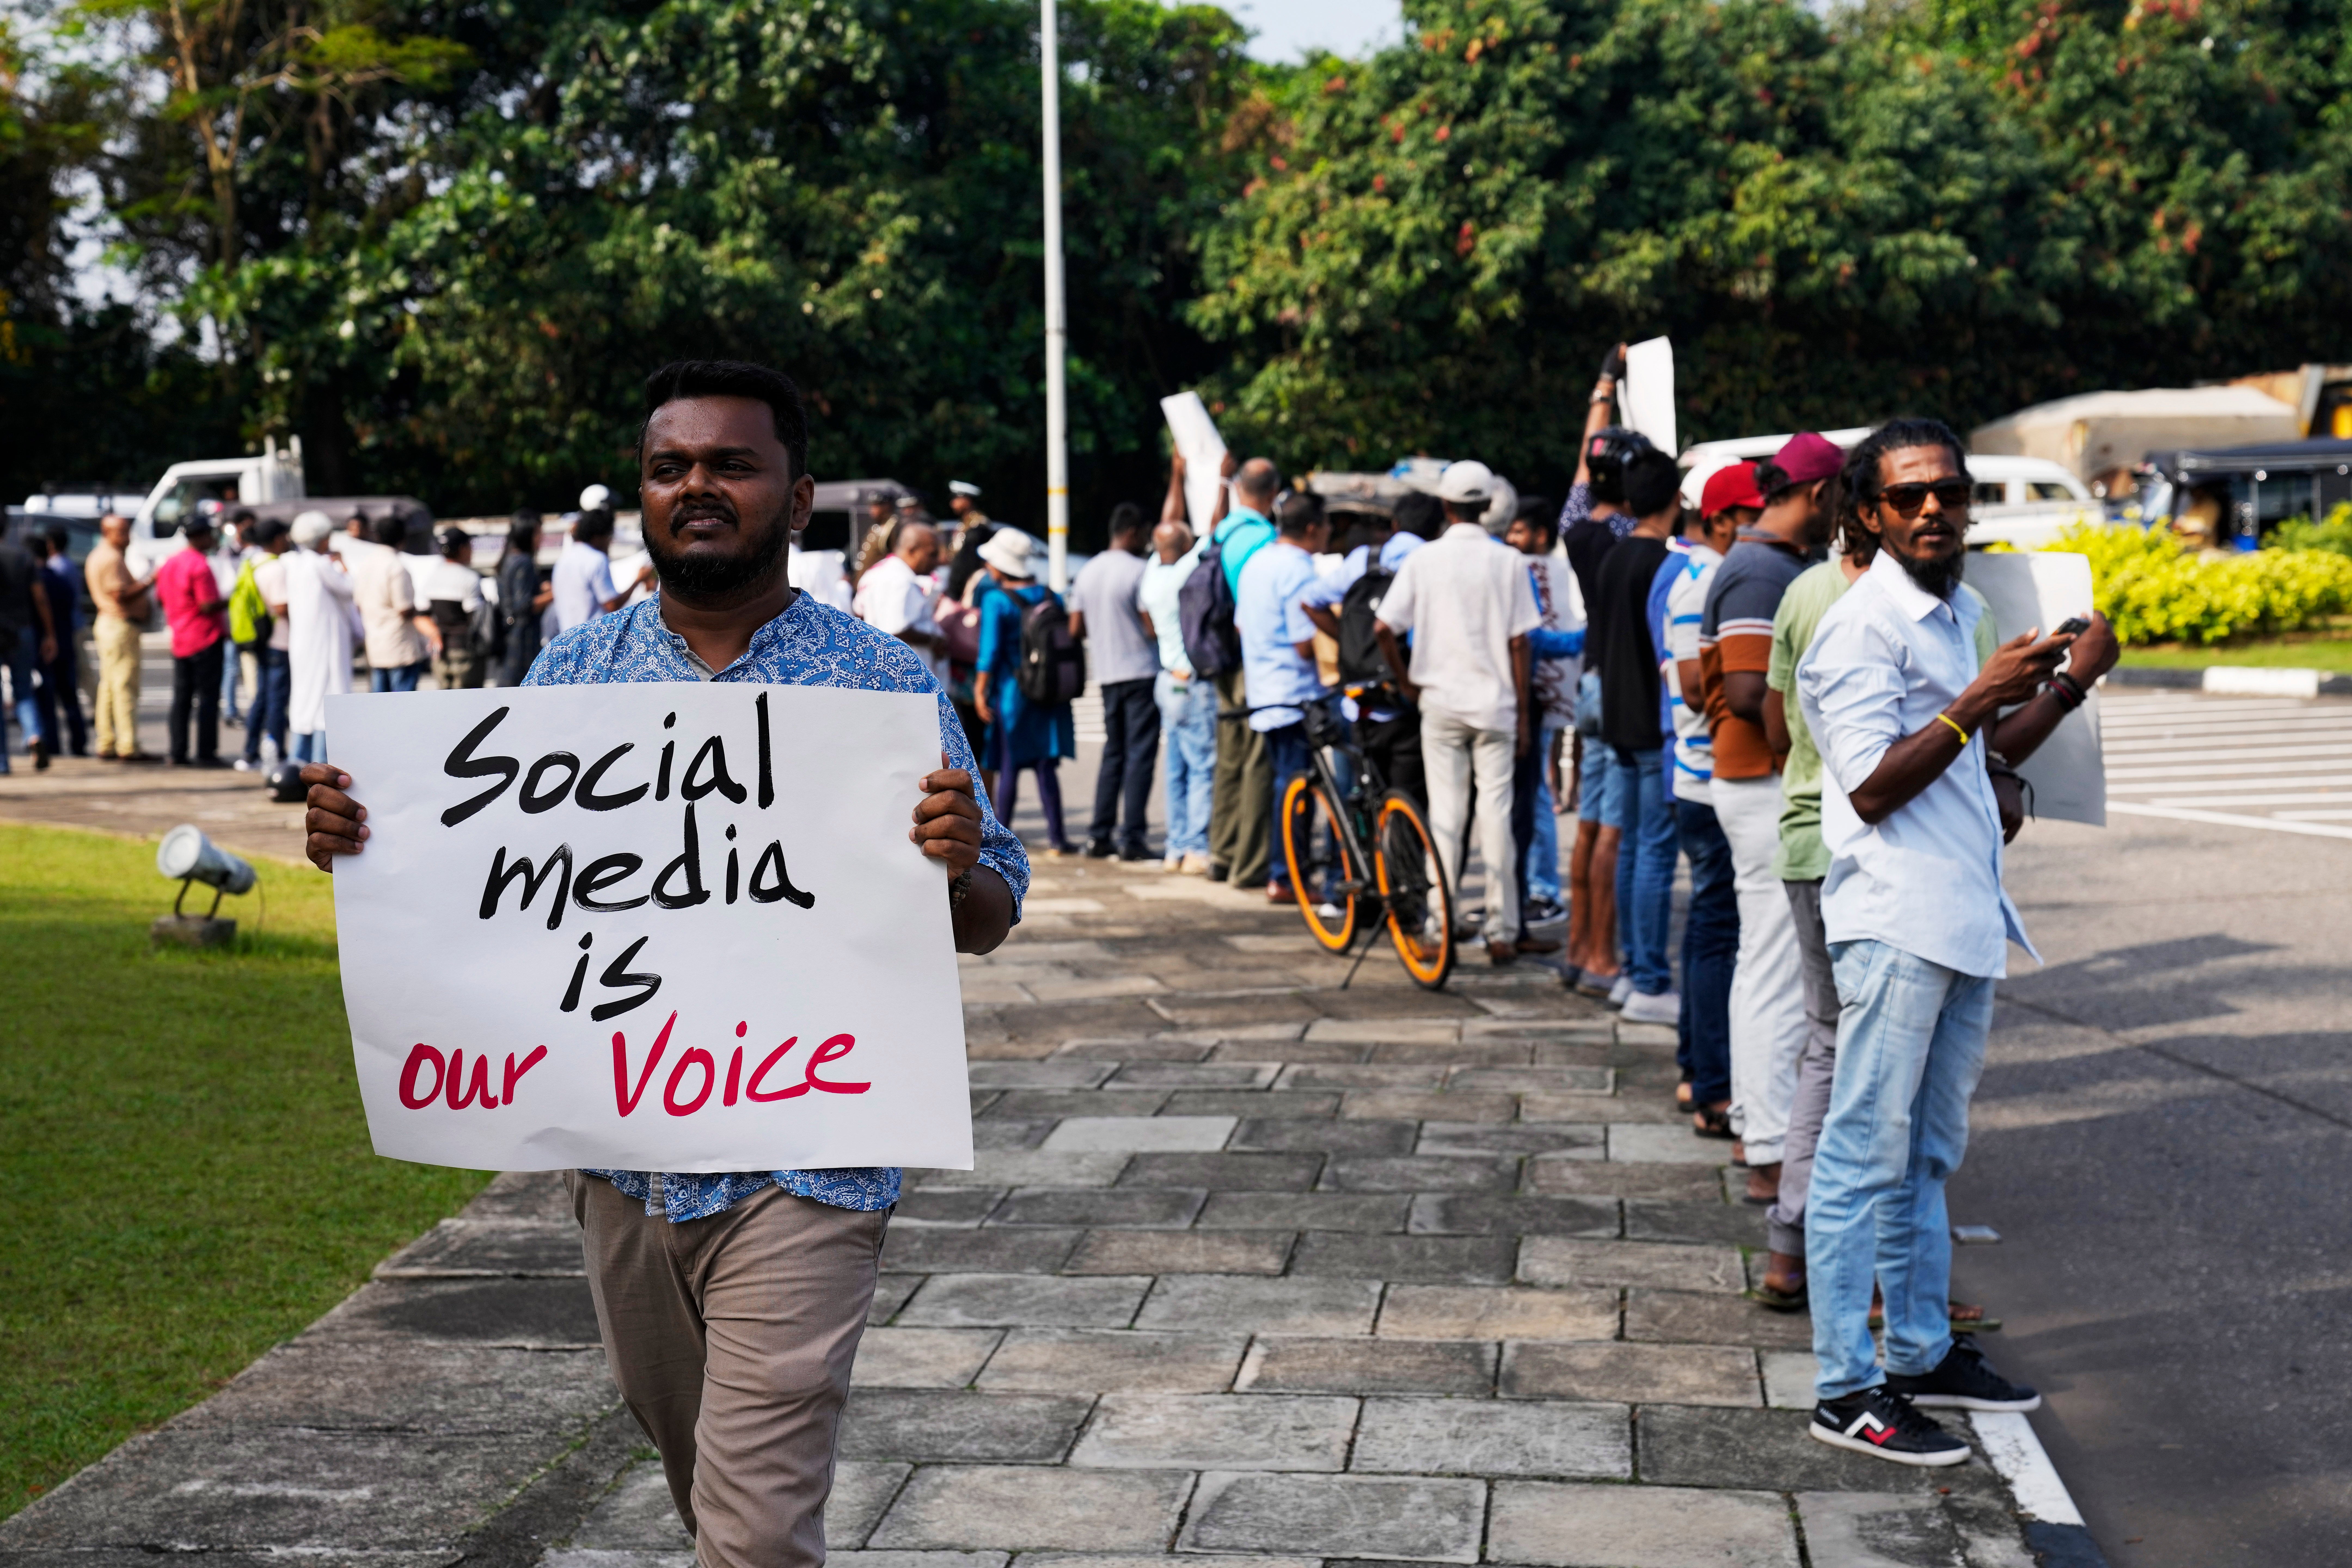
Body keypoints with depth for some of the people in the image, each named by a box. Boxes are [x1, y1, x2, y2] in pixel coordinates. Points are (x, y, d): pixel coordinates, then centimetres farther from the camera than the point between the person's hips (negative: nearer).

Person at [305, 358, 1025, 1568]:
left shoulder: (885, 683, -4)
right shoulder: (570, 673, 5)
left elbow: (987, 923, -3)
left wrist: (957, 868, -25)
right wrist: (355, 836, -10)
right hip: (619, 1151, 4)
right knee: (687, 1456, 23)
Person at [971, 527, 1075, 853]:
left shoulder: (996, 600, -10)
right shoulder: (1050, 596, 4)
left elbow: (990, 650, -12)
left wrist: (980, 690, -5)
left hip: (1012, 691, -4)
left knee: (1009, 768, 5)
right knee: (1046, 766, 6)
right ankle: (1056, 837, 3)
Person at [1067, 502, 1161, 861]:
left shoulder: (1089, 572, 9)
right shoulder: (1139, 570, -12)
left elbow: (1076, 628, 11)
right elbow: (1152, 627, -15)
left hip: (1107, 676, 7)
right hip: (1142, 673, -7)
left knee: (1113, 754, 13)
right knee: (1140, 756, -4)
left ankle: (1100, 835, 11)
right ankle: (1130, 837, -8)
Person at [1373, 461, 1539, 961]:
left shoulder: (1423, 560, -1)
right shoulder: (1508, 562, -3)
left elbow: (1383, 629, -6)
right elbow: (1519, 643, -3)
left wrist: (1406, 682, 8)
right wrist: (1524, 715, 3)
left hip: (1440, 702, 1)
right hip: (1496, 704, -1)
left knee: (1445, 815, 5)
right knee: (1496, 815, 3)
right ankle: (1502, 932, 6)